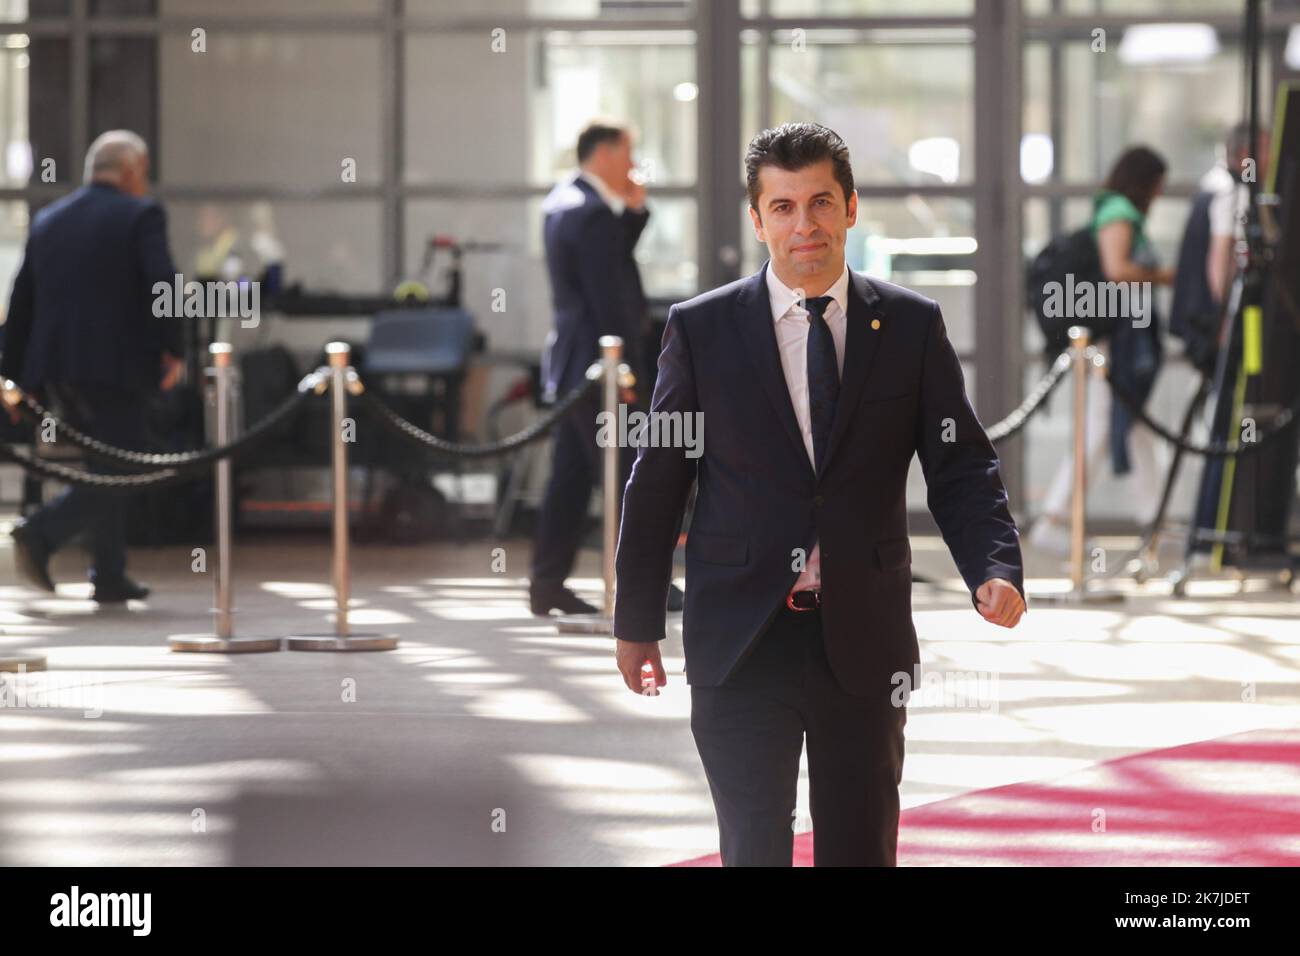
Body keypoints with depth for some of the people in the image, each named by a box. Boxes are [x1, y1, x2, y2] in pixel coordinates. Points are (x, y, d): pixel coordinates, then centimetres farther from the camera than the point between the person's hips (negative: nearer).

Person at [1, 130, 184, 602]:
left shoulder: (48, 220, 14)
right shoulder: (141, 214, -3)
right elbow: (162, 282, -16)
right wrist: (171, 349, -7)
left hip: (58, 368, 7)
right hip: (115, 364, -7)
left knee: (107, 468, 17)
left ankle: (110, 576, 15)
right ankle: (42, 534, -19)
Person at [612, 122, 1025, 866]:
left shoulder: (913, 327, 3)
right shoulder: (702, 329, 1)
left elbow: (962, 467, 2)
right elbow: (657, 482, 5)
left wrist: (996, 569, -16)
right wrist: (637, 621, 5)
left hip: (864, 642, 1)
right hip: (743, 639, -1)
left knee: (862, 848, 9)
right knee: (754, 849, -3)